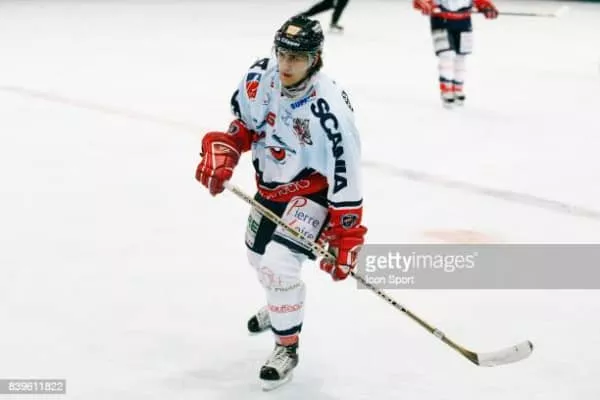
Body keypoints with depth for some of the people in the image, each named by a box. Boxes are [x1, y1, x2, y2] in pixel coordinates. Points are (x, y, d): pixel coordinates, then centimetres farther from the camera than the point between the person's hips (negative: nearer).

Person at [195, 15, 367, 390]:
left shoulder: (330, 110, -33)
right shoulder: (260, 77, -17)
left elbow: (345, 180, -27)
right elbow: (242, 123, 5)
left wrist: (346, 240, -25)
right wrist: (221, 156, -9)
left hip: (313, 191, -7)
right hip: (270, 185, 7)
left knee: (278, 265, -21)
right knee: (260, 255, 25)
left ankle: (287, 348, 2)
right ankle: (282, 304, 59)